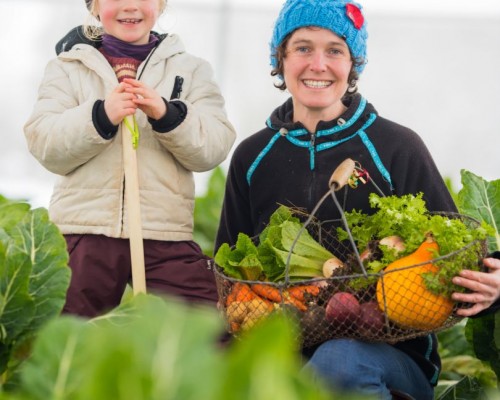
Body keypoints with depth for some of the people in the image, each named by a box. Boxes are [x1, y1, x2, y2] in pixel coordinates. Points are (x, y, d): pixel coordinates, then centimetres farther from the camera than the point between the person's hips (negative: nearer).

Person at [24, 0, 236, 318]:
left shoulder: (191, 70, 13)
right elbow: (44, 146, -1)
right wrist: (101, 116, -17)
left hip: (166, 234, 0)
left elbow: (213, 149, 1)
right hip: (84, 231, 0)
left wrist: (167, 115, -16)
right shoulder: (68, 67, 11)